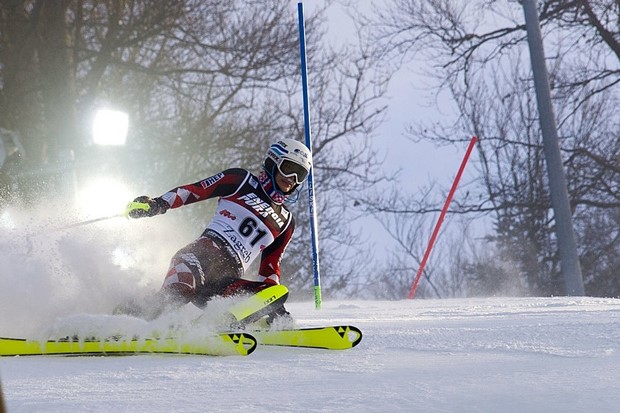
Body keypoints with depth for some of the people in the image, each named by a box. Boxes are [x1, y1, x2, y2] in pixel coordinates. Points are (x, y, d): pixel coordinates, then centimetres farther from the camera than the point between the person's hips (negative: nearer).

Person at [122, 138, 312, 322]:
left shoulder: (286, 222, 26)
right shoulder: (242, 181, 13)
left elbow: (270, 266, 29)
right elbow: (194, 190, 6)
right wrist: (159, 204, -10)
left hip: (229, 277, 4)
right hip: (206, 251, -4)